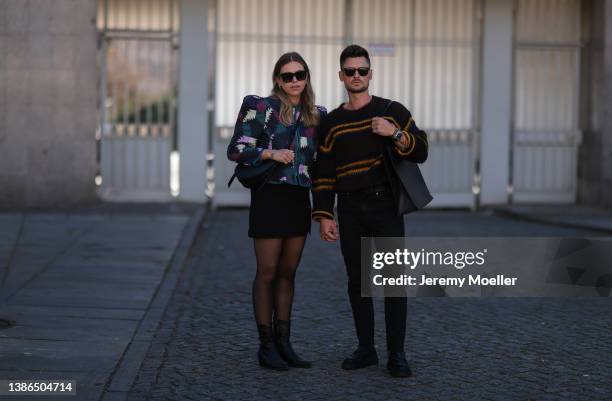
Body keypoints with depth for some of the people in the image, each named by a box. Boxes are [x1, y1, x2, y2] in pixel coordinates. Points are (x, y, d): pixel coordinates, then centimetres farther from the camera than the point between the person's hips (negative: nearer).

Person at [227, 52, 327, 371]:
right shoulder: (261, 108, -5)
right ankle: (266, 346, 7)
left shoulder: (315, 115, 10)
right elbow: (236, 149, -7)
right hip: (270, 197, -5)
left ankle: (283, 342, 17)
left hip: (299, 198, 5)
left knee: (288, 272, 10)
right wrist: (270, 153, -19)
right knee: (267, 272, -1)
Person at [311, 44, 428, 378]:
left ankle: (396, 355, -2)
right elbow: (323, 174, 7)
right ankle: (365, 350, 15)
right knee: (356, 281, 5)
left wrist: (396, 134, -19)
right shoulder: (331, 123, 8)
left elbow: (421, 153, -1)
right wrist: (324, 217, -1)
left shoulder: (393, 112, 3)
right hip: (350, 211, 2)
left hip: (386, 206, -2)